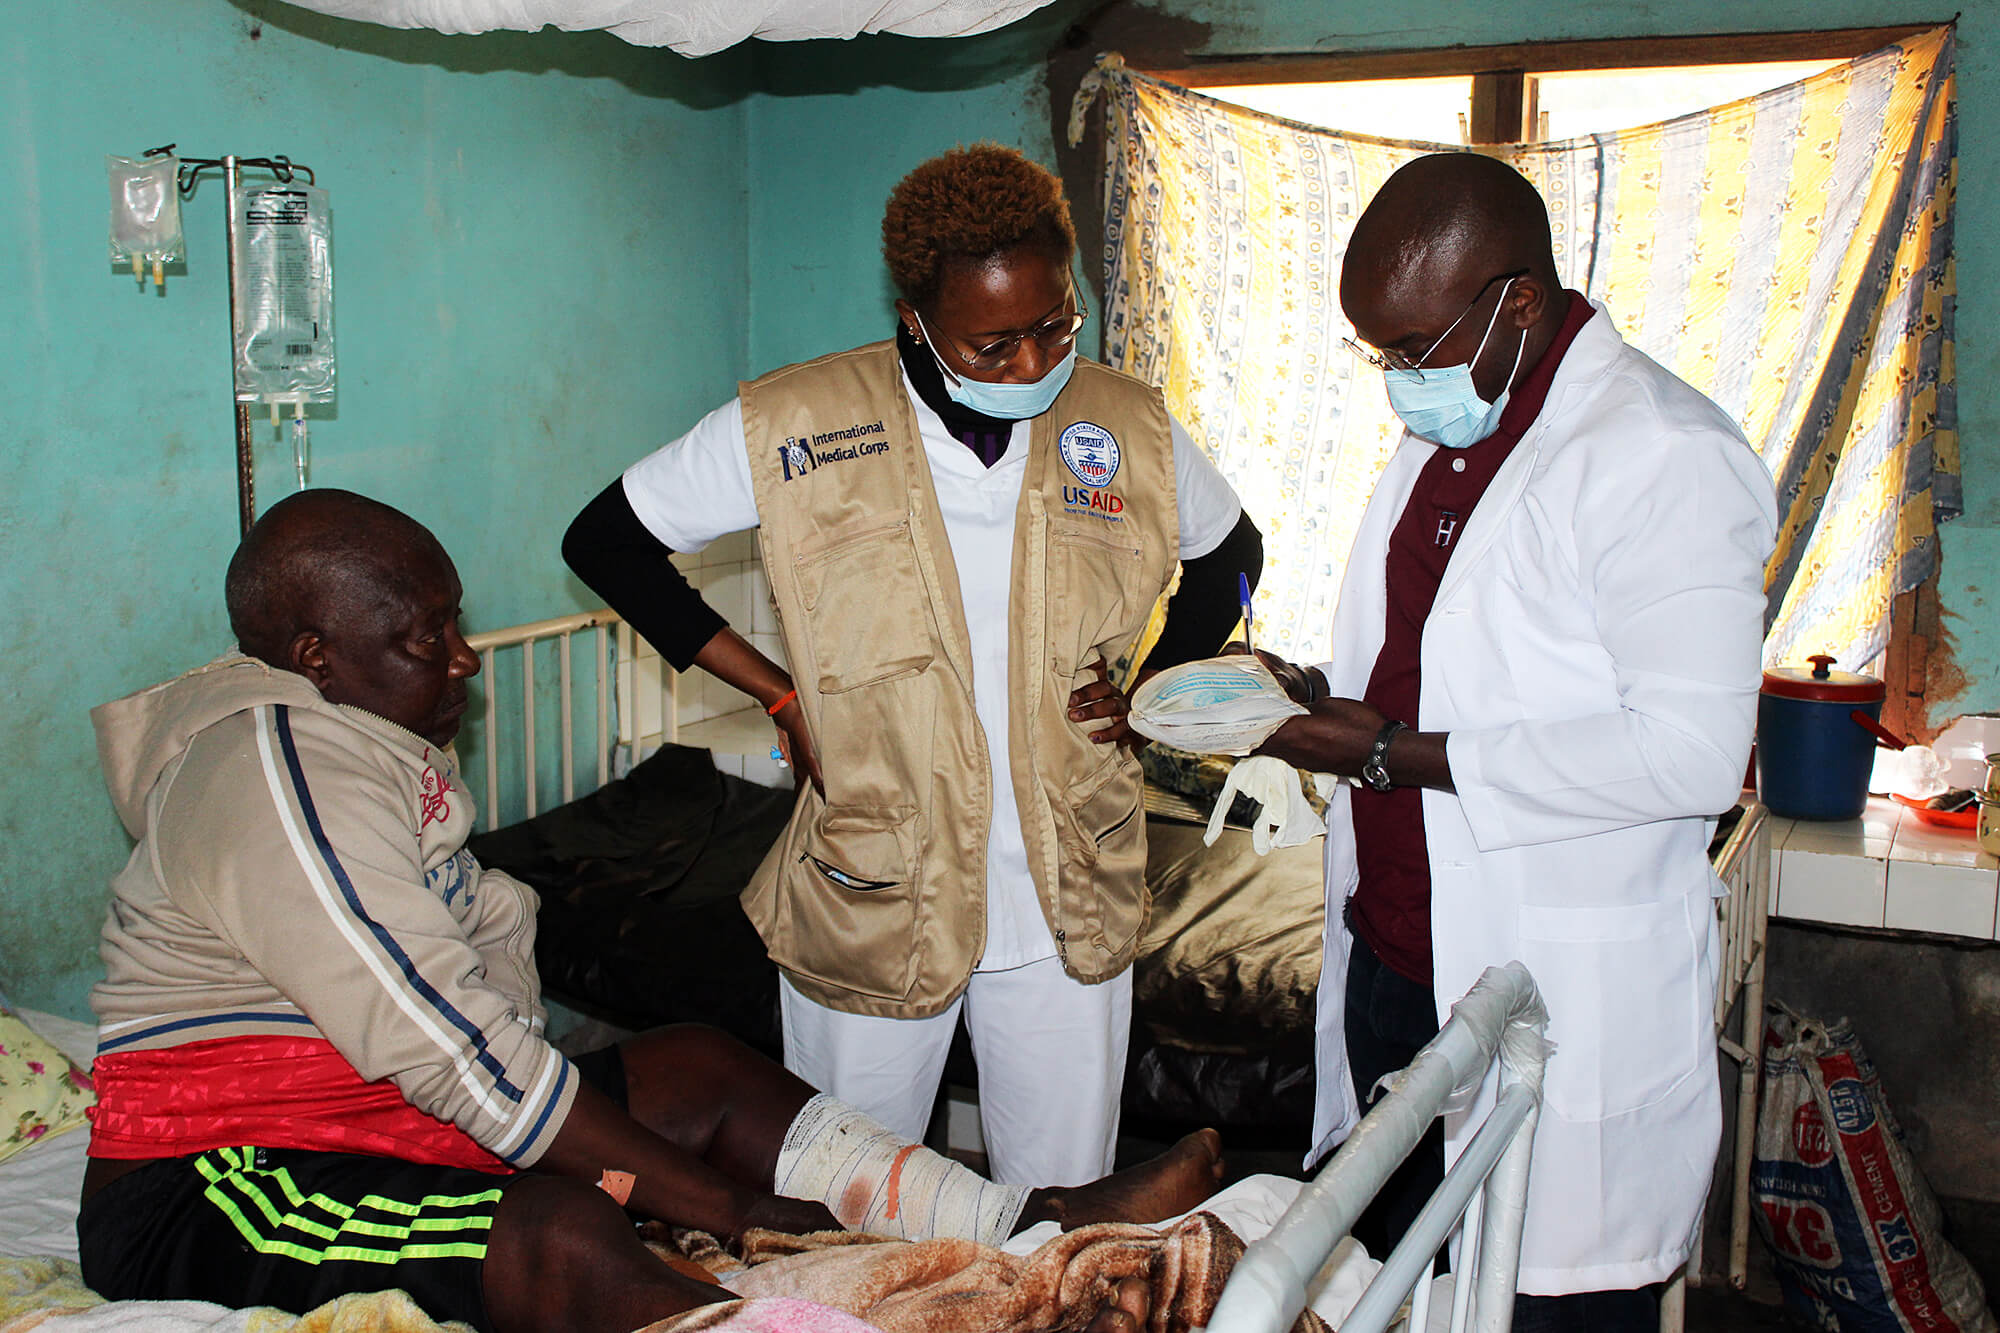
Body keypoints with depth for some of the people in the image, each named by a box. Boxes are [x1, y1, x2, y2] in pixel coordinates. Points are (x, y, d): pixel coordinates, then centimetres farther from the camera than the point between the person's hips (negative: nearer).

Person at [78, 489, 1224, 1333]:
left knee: (698, 1066, -1)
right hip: (213, 1185, -9)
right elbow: (449, 1050, -26)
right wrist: (728, 1199, -22)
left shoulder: (378, 739, 11)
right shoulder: (280, 775, -22)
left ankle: (1041, 1225, -6)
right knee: (564, 1235, -34)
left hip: (392, 1115, 10)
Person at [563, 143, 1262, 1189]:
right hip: (873, 897, -2)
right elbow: (604, 542, 0)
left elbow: (1230, 553, 18)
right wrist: (781, 696, -5)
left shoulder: (1129, 427, -2)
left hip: (1071, 900, 2)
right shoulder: (791, 427, -10)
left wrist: (1151, 687, 3)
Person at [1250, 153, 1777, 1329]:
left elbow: (1691, 754, -24)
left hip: (1561, 1001, -8)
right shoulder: (1438, 437, 11)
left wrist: (1395, 753, -22)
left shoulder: (1669, 459, -17)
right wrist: (1324, 696, 3)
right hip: (1395, 963, 8)